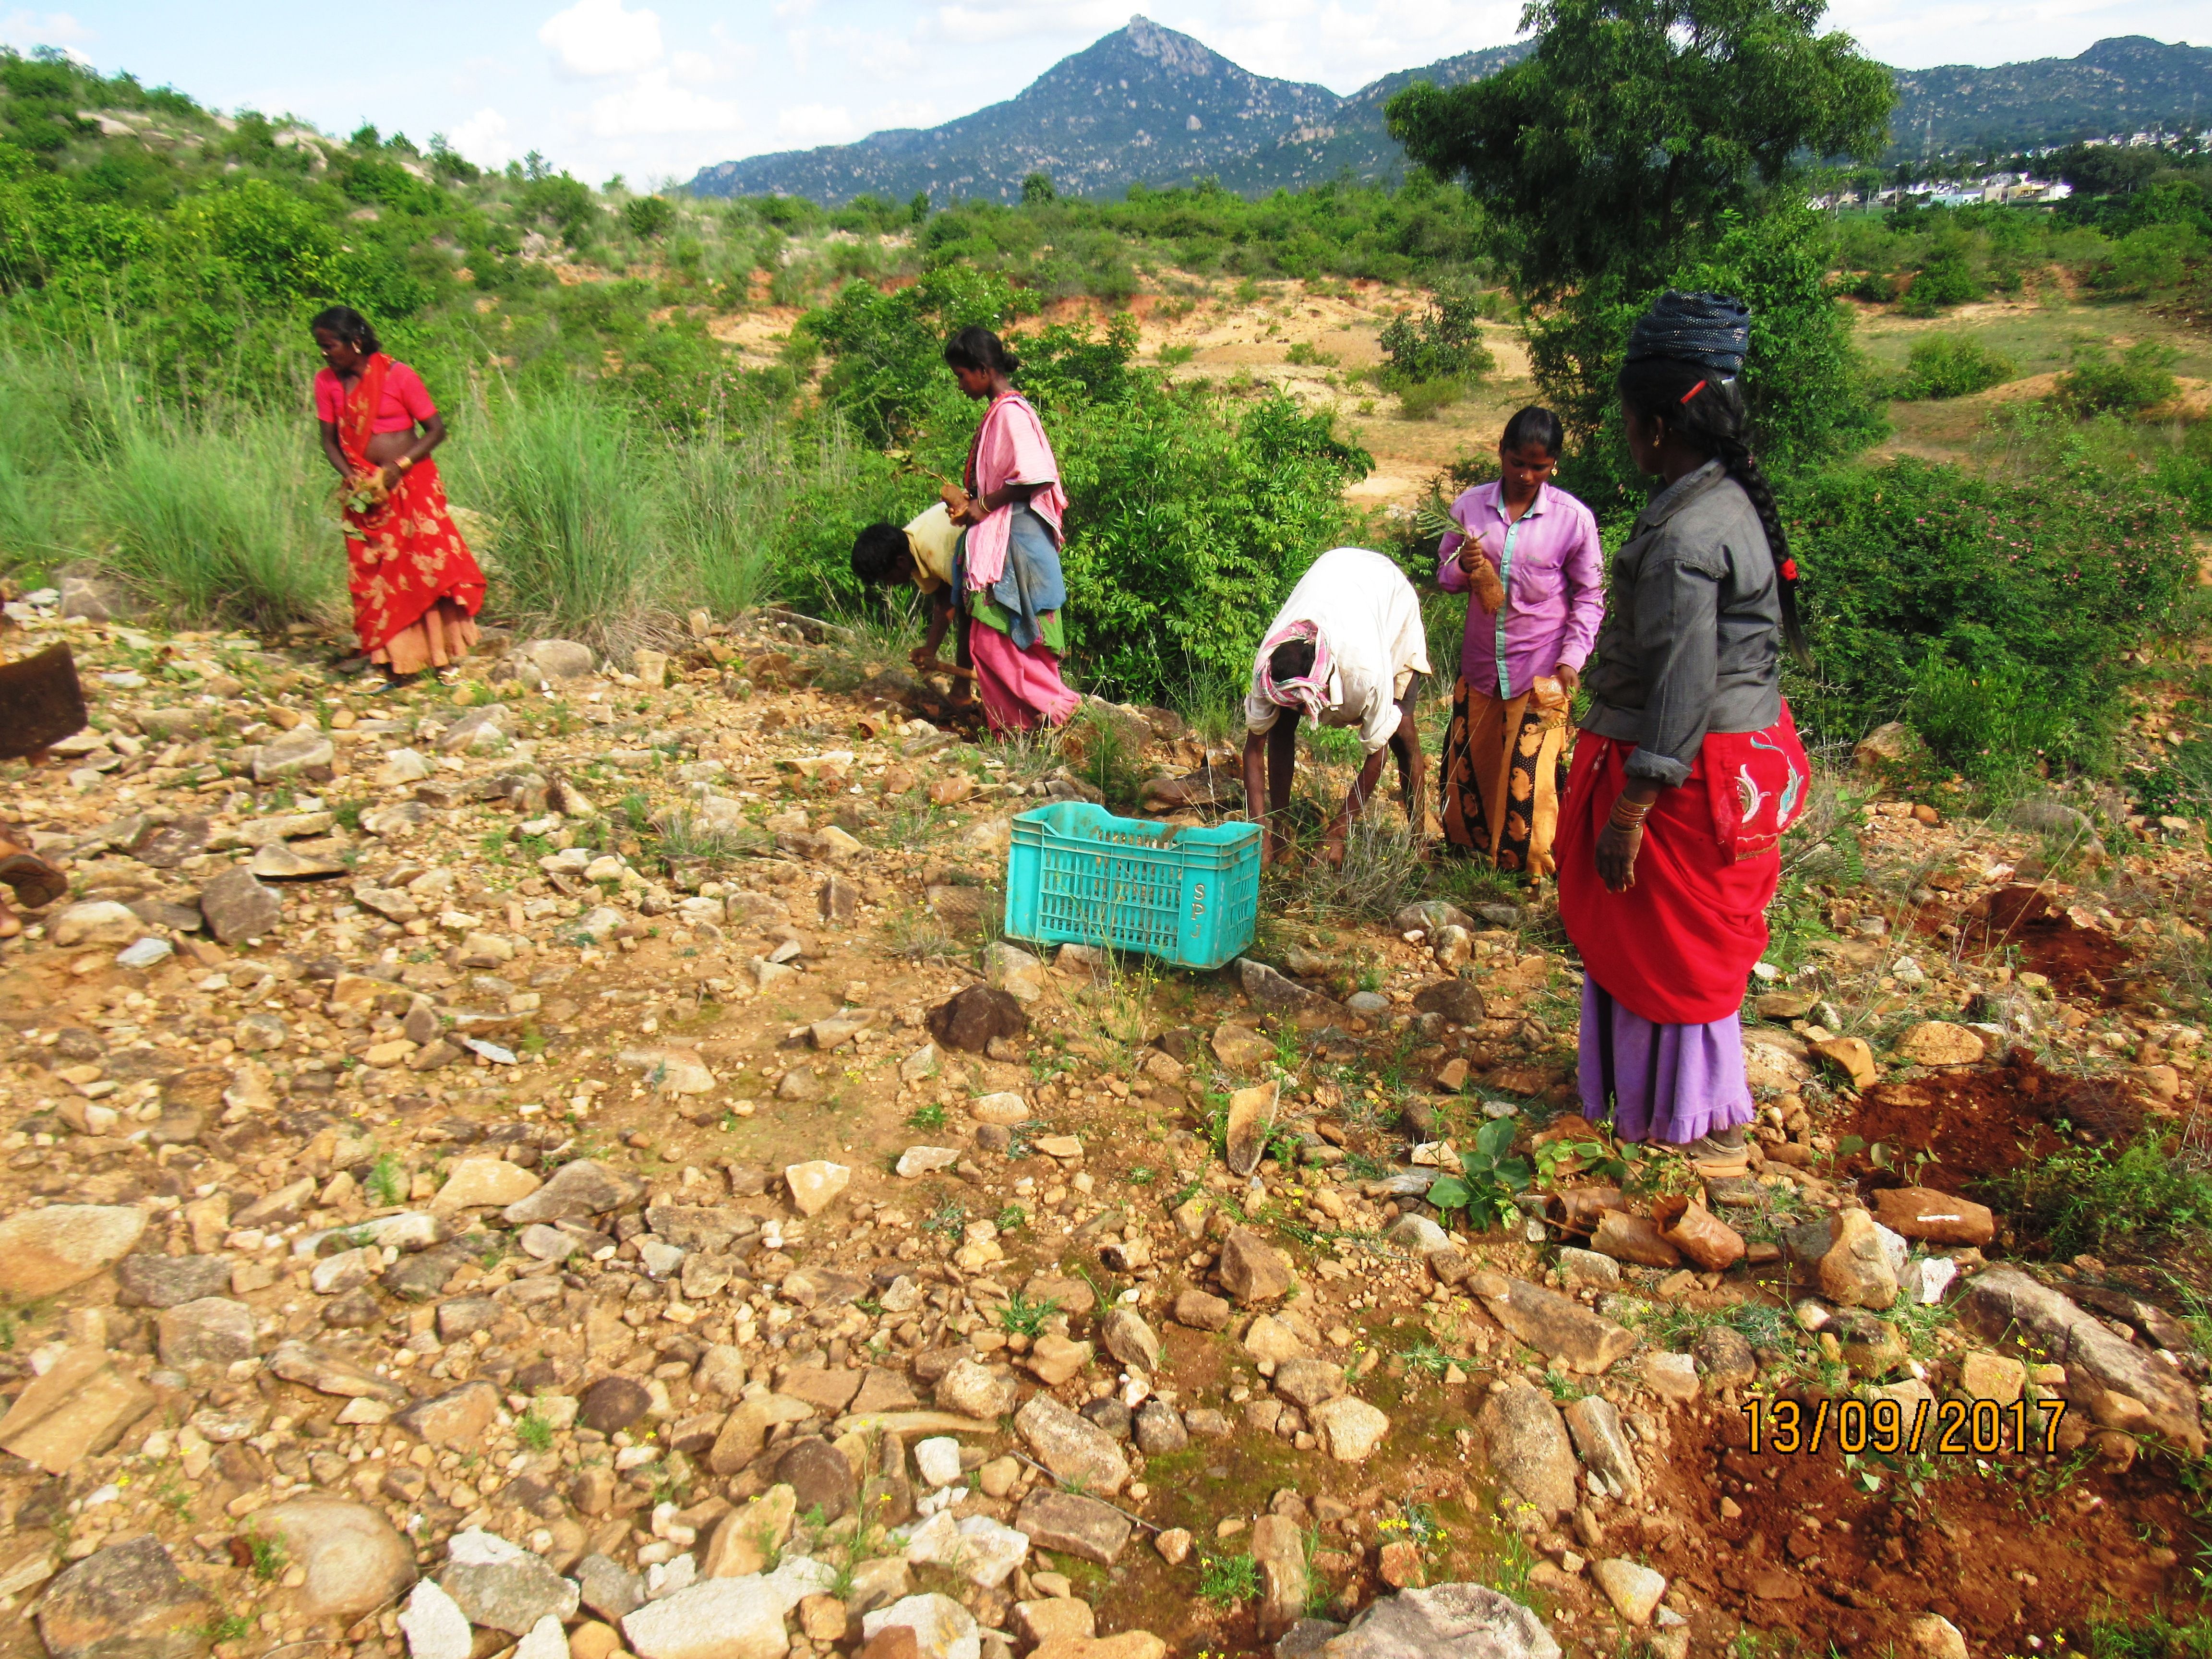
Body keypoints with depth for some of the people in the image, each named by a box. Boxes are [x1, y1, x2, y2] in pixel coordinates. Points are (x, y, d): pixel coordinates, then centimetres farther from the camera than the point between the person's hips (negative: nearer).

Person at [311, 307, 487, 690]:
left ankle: (443, 654, 0)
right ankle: (395, 664, 7)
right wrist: (348, 475, -10)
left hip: (412, 483, -4)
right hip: (364, 491, 4)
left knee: (427, 560, -10)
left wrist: (399, 466, -16)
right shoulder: (327, 382, 3)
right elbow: (329, 439, 8)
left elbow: (436, 430, -6)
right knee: (374, 573, 1)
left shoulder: (399, 376, -8)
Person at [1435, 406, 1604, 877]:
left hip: (1541, 674, -3)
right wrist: (1464, 568, -14)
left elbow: (1589, 596, 0)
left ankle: (1530, 870, 14)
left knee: (1530, 776, -3)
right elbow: (1443, 573, 9)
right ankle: (1466, 850, 33)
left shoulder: (1574, 518, -7)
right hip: (1480, 665, 3)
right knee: (1466, 765, 13)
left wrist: (1571, 661, -9)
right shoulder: (1470, 506, -1)